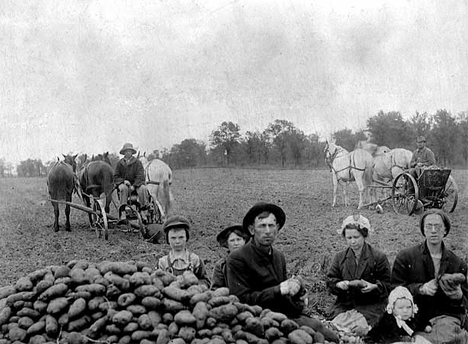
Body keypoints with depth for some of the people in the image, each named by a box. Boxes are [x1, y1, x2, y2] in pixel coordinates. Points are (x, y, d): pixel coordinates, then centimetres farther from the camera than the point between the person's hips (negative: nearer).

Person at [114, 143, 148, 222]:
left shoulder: (137, 162, 1)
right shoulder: (120, 163, 8)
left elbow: (140, 177, -8)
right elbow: (115, 177, 6)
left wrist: (133, 186, -21)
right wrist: (124, 181, -14)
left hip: (136, 184, 0)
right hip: (123, 183, 0)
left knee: (143, 188, -31)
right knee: (124, 188, -34)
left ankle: (143, 212, -30)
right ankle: (122, 213, -40)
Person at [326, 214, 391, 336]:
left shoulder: (379, 257, 2)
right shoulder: (339, 257, 12)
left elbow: (387, 285, 1)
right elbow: (330, 282, 10)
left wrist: (374, 287, -19)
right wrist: (339, 285, -12)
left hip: (370, 305, -2)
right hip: (343, 305, 3)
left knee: (360, 328, -29)